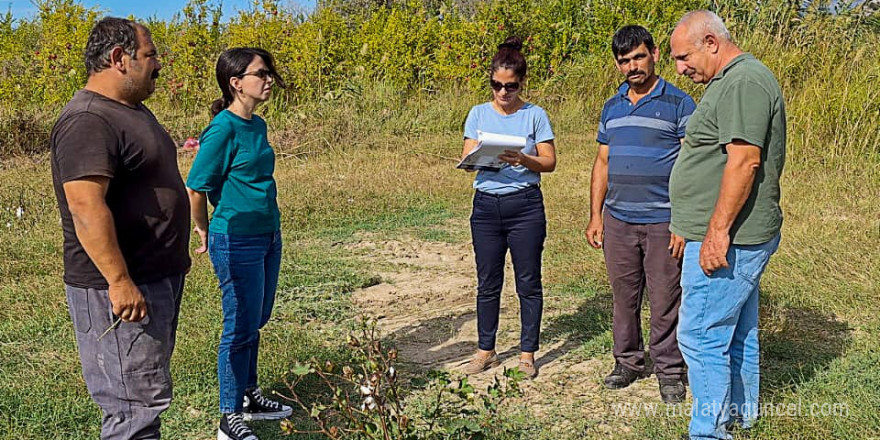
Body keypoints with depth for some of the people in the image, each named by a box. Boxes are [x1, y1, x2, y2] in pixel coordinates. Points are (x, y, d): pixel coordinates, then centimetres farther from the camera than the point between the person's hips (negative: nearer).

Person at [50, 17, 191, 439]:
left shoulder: (132, 110, 15)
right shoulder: (88, 122, -19)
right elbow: (86, 207, -27)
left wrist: (176, 255, 27)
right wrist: (119, 281, -28)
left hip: (158, 276, 11)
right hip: (120, 288, -11)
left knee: (146, 394, 19)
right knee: (136, 404, -5)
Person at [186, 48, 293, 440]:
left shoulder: (257, 126, 8)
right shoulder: (223, 129, -17)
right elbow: (195, 189, -14)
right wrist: (205, 232, 0)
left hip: (267, 237, 8)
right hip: (237, 242, -8)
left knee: (255, 323, 18)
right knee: (240, 327, 1)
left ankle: (249, 396, 34)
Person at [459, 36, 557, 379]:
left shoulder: (535, 115, 0)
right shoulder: (479, 114, 7)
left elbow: (549, 162, -2)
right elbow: (466, 159, 3)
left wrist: (523, 159, -21)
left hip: (525, 206, -2)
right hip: (486, 205, 2)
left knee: (528, 283, 4)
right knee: (488, 283, 9)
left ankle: (527, 353, 16)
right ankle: (486, 351, 23)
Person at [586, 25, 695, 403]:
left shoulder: (679, 104, -4)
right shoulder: (611, 108, 12)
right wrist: (595, 216, 10)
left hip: (663, 222, -4)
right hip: (618, 221, 5)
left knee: (665, 300, 2)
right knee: (624, 297, 11)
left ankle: (669, 370, 16)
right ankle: (628, 361, 26)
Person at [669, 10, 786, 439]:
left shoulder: (743, 81, -16)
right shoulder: (735, 81, 18)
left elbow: (744, 161, -25)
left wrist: (717, 232, -24)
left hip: (727, 240, -11)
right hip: (739, 239, 11)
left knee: (700, 336, -6)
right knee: (737, 332, 19)